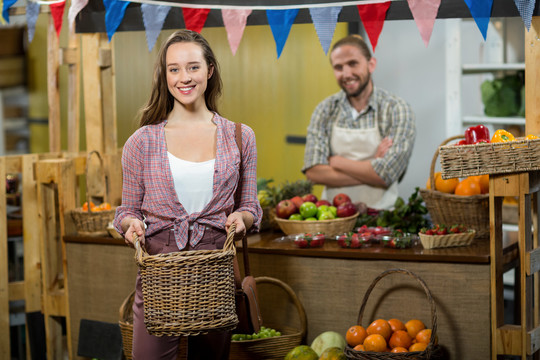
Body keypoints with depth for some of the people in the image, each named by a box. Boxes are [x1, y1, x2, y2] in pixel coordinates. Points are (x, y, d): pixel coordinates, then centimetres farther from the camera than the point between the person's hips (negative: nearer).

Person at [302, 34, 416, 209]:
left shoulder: (397, 110, -1)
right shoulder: (325, 110, 8)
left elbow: (387, 174, -12)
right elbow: (313, 172, -2)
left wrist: (337, 161, -2)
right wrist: (372, 168, -11)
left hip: (379, 214, -2)